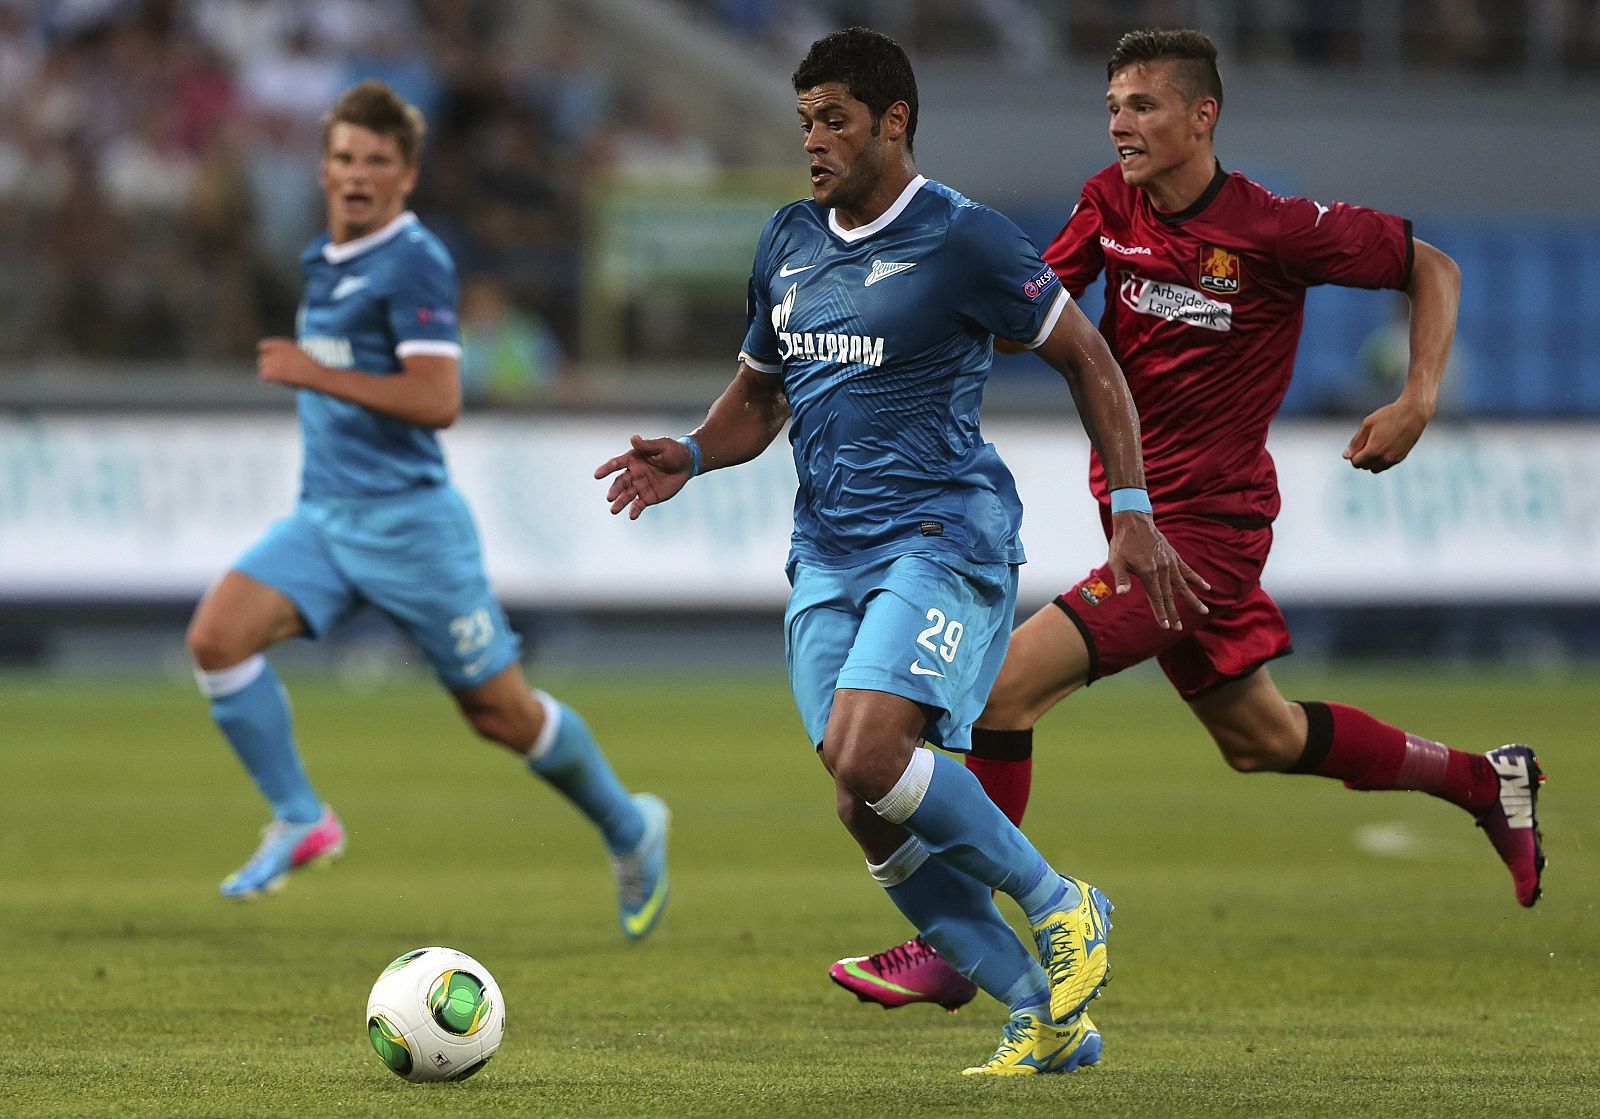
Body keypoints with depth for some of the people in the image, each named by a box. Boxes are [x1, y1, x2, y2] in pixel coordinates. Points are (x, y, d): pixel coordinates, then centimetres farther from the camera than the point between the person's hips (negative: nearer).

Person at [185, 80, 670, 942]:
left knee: (502, 713, 3)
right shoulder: (326, 263, 13)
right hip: (322, 516, 7)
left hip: (407, 518, -7)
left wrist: (318, 377, -23)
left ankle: (629, 830, 26)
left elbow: (437, 400, -24)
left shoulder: (414, 263, -14)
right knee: (217, 635, -17)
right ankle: (299, 821, -7)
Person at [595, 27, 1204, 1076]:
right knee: (871, 815, -3)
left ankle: (1063, 905, -6)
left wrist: (1133, 510, -6)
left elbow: (1088, 359, 0)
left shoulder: (963, 239, -7)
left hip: (943, 537, -7)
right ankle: (1046, 1017, 8)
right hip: (827, 554, 7)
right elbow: (759, 394, 24)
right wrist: (688, 456, 3)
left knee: (864, 751, -27)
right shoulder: (788, 242, 13)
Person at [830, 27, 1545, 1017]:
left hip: (1202, 525, -8)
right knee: (1259, 738, 20)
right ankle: (1486, 782, 38)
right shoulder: (1111, 203, 2)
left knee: (1007, 684, -18)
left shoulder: (1275, 230, -15)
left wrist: (1419, 402, -14)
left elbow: (1432, 266, -5)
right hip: (1139, 515, 8)